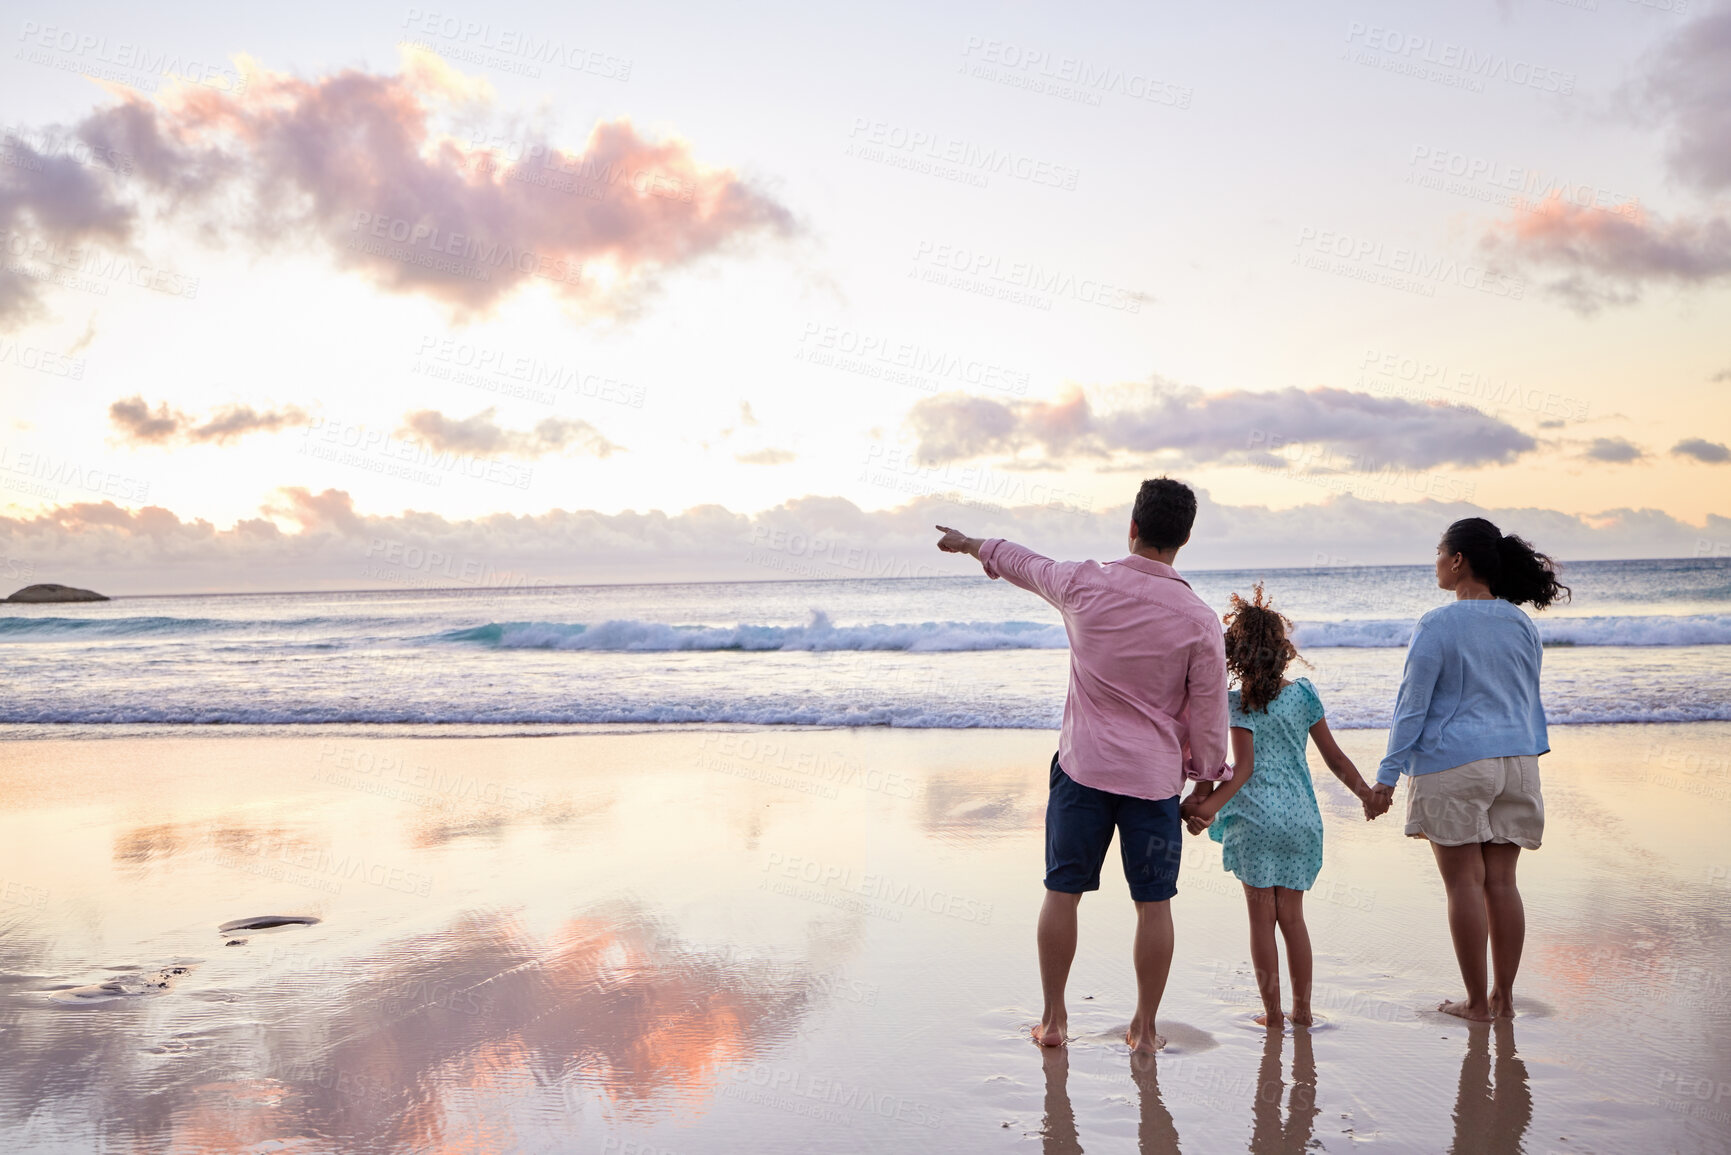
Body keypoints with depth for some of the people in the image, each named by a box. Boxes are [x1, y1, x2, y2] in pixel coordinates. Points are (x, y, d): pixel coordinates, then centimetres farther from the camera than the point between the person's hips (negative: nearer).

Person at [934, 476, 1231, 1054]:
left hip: (1082, 766, 1)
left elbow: (1022, 563, 14)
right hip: (1155, 776, -1)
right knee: (1153, 903, 9)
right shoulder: (1198, 620, -10)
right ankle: (1144, 1028, 16)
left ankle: (1053, 1018, 19)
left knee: (1062, 892, 11)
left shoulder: (1084, 584, -6)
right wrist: (1208, 779, 10)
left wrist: (971, 544, 33)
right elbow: (1209, 715, -5)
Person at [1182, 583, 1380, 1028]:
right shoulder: (1303, 694, 4)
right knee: (1292, 916, 12)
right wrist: (1366, 793, 17)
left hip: (1255, 819, -4)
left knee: (1262, 918, 4)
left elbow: (1243, 767, -16)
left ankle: (1272, 1012, 8)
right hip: (1300, 818, 4)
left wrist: (1209, 807, -21)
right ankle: (1302, 1008, 17)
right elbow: (1334, 757, 6)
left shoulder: (1237, 702, -8)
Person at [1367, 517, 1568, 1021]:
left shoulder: (1438, 625, -10)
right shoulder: (1522, 625, 7)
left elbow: (1413, 703, -9)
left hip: (1454, 764, -6)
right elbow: (1530, 700, 15)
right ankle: (1503, 996, 15)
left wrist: (1388, 773, -5)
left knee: (1465, 883, 0)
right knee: (1501, 882, 9)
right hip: (1516, 760, 6)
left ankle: (1477, 1002, 5)